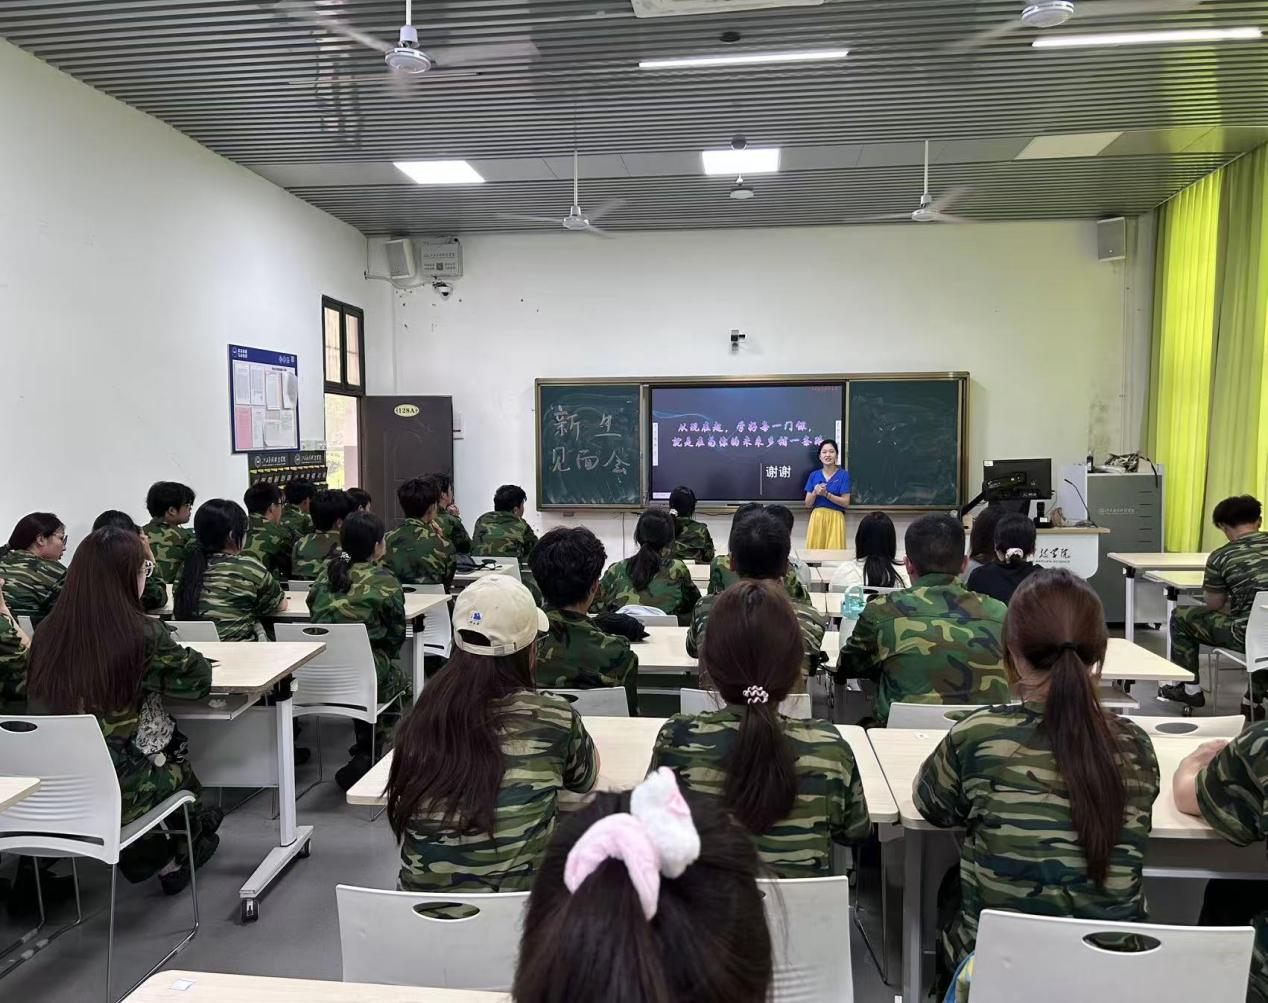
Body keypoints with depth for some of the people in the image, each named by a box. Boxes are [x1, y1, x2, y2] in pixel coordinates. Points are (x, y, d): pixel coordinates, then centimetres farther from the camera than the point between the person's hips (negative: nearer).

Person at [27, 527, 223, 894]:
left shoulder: (47, 633, -7)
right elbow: (197, 680, -7)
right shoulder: (144, 634, -21)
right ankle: (168, 857, 44)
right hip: (120, 791, -4)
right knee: (177, 754, 25)